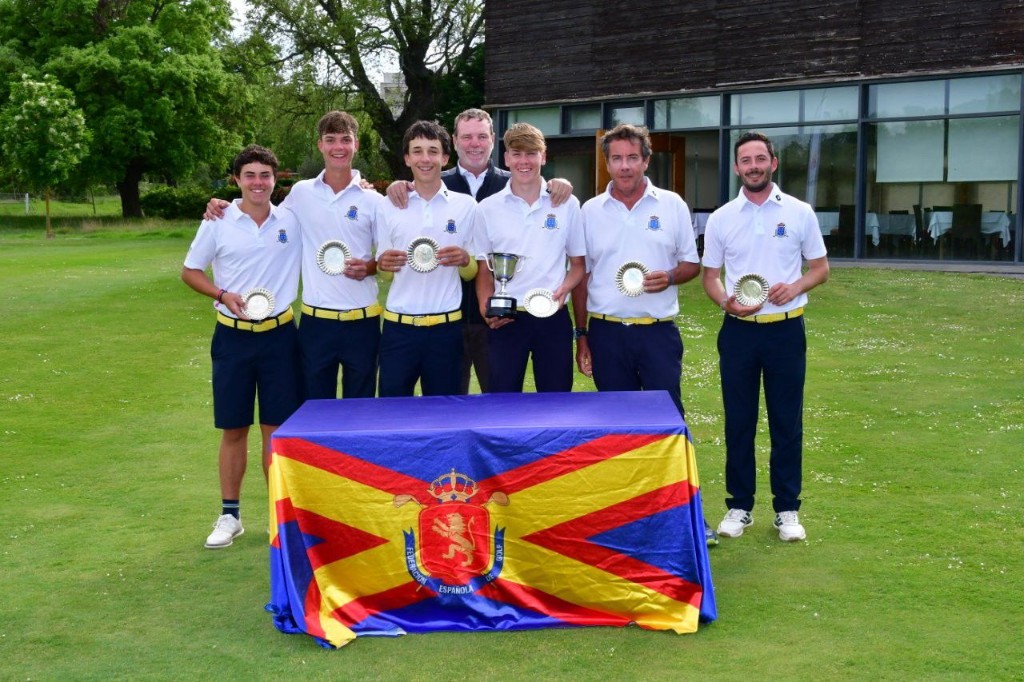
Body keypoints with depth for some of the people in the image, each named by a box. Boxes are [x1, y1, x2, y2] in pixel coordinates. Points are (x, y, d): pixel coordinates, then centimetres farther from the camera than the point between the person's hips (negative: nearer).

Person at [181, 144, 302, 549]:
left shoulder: (293, 220, 0)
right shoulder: (218, 222, -1)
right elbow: (190, 271, 7)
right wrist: (222, 295, -10)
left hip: (279, 334, 0)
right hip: (233, 336, 0)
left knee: (277, 429, 6)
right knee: (233, 429, 7)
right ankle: (229, 515, 18)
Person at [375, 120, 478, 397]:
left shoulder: (466, 206, 3)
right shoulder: (388, 206, 4)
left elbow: (473, 272, 7)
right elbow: (381, 266, 10)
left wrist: (464, 260, -15)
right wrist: (383, 264, -12)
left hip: (446, 326, 0)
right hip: (398, 326, 0)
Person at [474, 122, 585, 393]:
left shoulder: (567, 204, 3)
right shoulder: (487, 208, 4)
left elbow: (578, 263, 10)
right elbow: (484, 271, 8)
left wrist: (563, 290, -10)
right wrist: (487, 308, -9)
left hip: (553, 318, 0)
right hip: (505, 319, 0)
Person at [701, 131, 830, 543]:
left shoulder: (799, 213, 2)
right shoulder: (721, 219, 4)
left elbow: (820, 267, 7)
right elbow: (710, 275, 8)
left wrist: (795, 287, -14)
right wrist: (726, 302, -12)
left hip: (786, 328, -1)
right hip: (738, 329, 1)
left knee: (787, 423, 4)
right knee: (738, 421, 6)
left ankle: (787, 510, 15)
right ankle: (739, 507, 17)